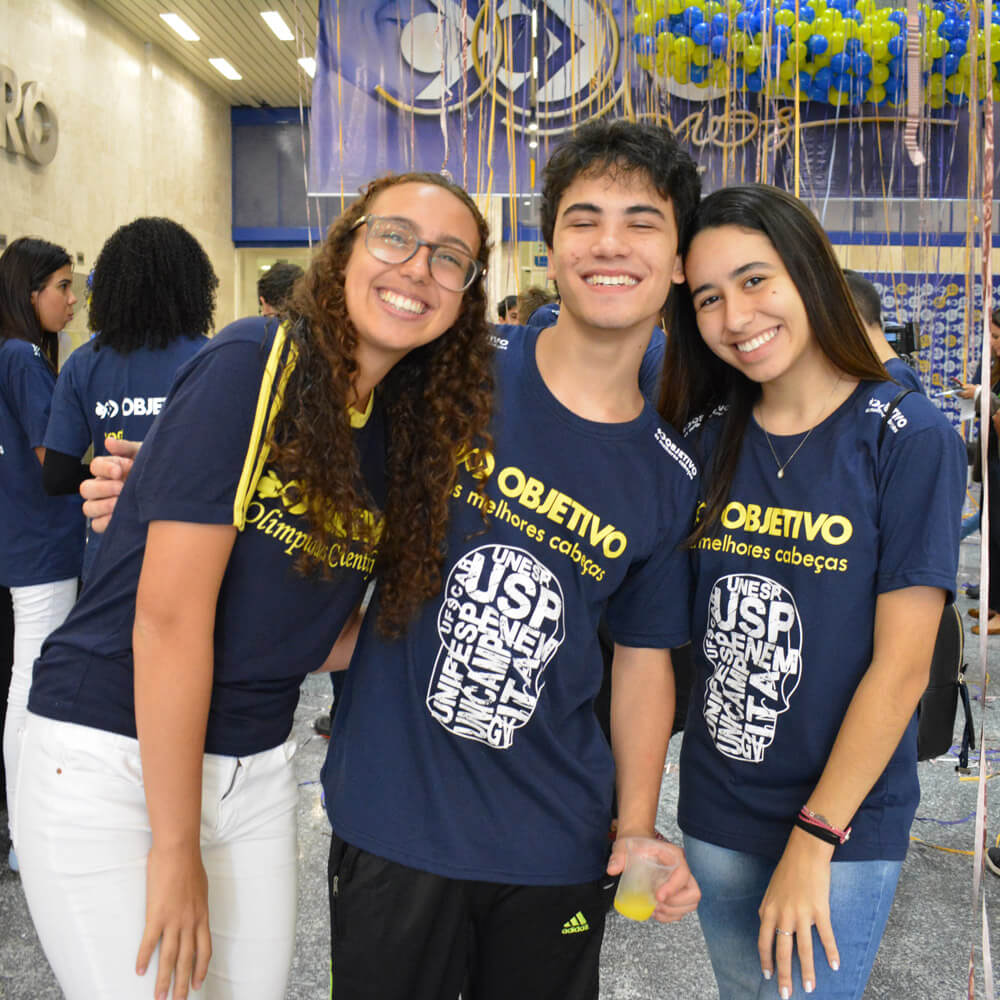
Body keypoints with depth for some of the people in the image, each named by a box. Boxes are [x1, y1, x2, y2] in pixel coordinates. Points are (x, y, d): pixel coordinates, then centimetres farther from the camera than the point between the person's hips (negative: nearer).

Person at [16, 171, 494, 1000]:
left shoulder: (403, 430, 3)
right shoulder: (253, 366, -18)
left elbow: (305, 630, 6)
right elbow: (169, 613, -20)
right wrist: (174, 845, -16)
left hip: (256, 768, 7)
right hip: (113, 756, -6)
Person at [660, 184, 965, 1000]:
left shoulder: (910, 438, -13)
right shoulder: (705, 439, 0)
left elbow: (902, 665, -15)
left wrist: (814, 840, -15)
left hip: (842, 823, -4)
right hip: (715, 811, 4)